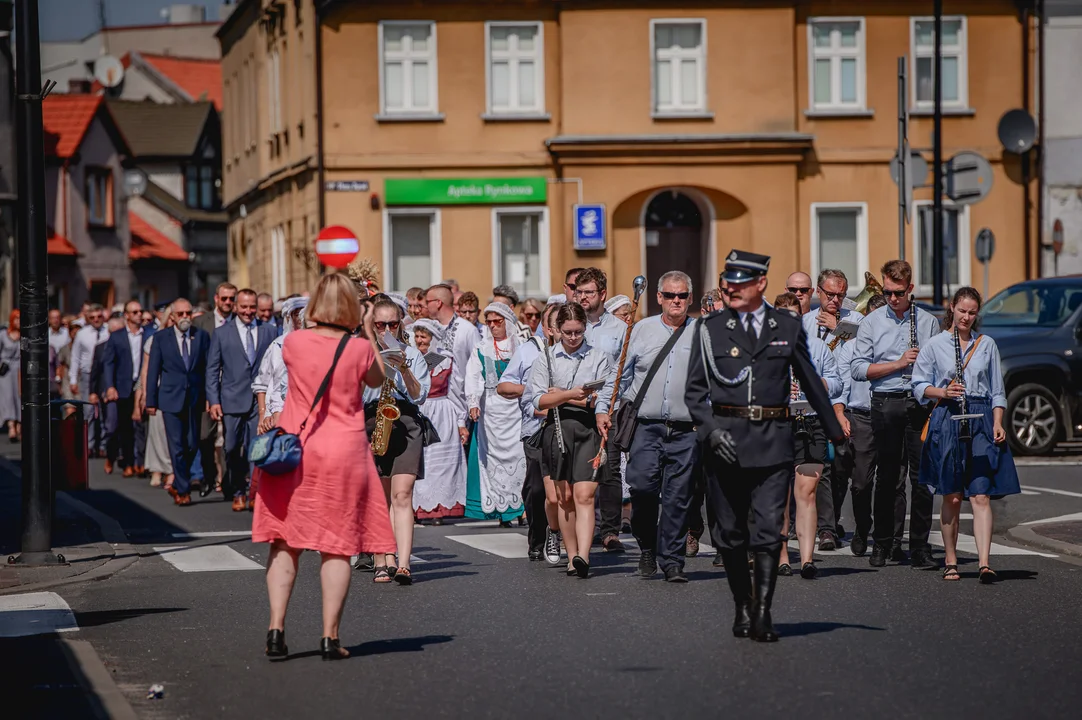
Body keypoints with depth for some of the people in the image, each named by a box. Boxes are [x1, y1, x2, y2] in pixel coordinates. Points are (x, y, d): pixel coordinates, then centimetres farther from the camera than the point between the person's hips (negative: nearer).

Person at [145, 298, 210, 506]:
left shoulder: (202, 337, 6)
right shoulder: (161, 340, 3)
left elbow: (208, 368, 5)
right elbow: (153, 372, 5)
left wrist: (210, 397, -2)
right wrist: (151, 401, 1)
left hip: (195, 400, 2)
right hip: (171, 400, -2)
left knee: (192, 445, 4)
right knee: (177, 447, -4)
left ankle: (178, 485, 23)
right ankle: (183, 490, 2)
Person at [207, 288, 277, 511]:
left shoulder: (269, 332, 9)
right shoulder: (221, 334, 7)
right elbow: (212, 370, 6)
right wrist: (213, 401, -3)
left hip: (261, 400, 0)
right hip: (232, 400, 0)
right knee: (233, 450, 5)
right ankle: (238, 493, 18)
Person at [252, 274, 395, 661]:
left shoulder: (293, 342, -3)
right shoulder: (360, 348, -8)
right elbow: (377, 380, 13)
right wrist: (369, 333, 17)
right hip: (343, 453, -2)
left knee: (285, 541, 9)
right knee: (337, 545, 4)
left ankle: (276, 628, 2)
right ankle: (330, 636, 2)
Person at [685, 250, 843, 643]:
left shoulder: (788, 327, 8)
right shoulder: (710, 329, 6)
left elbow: (811, 382, 18)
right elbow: (695, 390, 6)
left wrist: (836, 432, 22)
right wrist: (710, 430, -10)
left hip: (772, 440, -1)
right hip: (725, 440, 1)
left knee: (768, 530, -10)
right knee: (732, 533, 7)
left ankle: (762, 614, -11)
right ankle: (743, 608, 20)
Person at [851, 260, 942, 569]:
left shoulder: (928, 322, 10)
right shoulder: (871, 322, 7)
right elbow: (858, 369, 0)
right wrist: (898, 363, -8)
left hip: (920, 402, 0)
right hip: (886, 403, 0)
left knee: (922, 477, -4)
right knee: (887, 477, 4)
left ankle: (920, 547, 0)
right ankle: (884, 544, 13)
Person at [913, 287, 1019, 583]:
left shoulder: (987, 345, 12)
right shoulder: (935, 345, 6)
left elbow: (997, 391, 14)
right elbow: (918, 385, 7)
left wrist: (997, 423, 1)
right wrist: (943, 392, -11)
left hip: (981, 421, 1)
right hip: (947, 420, -1)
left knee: (980, 495, -9)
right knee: (952, 497, 3)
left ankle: (984, 562, -17)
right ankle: (951, 561, 15)